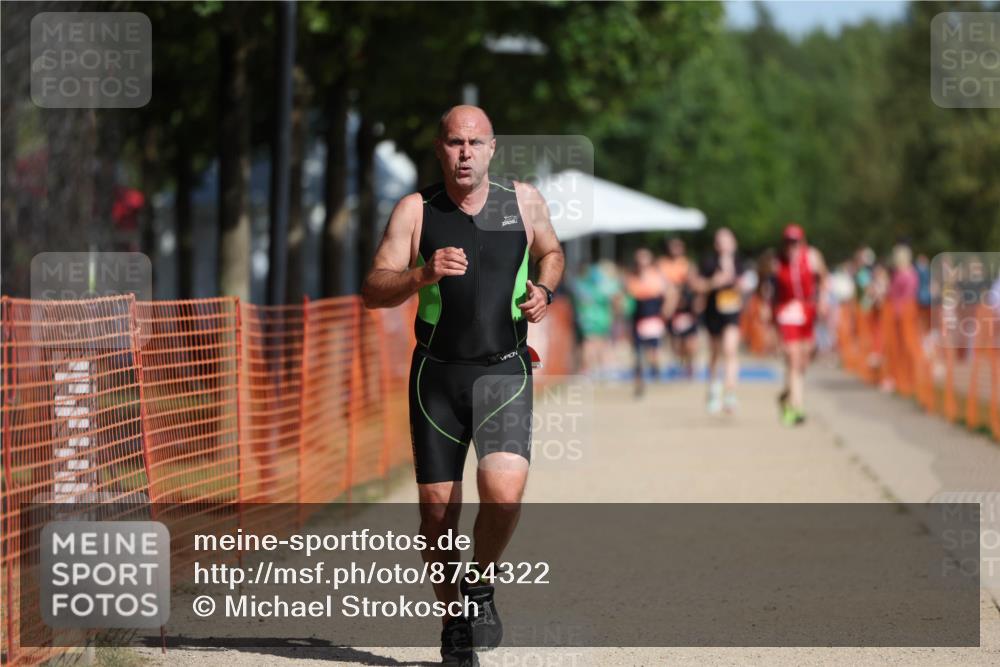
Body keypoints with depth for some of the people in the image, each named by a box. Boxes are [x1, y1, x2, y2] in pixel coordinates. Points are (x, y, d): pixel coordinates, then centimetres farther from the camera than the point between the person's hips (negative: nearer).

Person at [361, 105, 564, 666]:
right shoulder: (416, 210, -2)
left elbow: (551, 252, 22)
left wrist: (544, 291, 1)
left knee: (504, 489, -22)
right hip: (438, 372, 0)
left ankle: (481, 585, 6)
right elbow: (374, 291, -7)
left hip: (504, 372, 0)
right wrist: (424, 274, -26)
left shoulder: (524, 201, 3)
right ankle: (453, 622, 24)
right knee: (438, 510, 3)